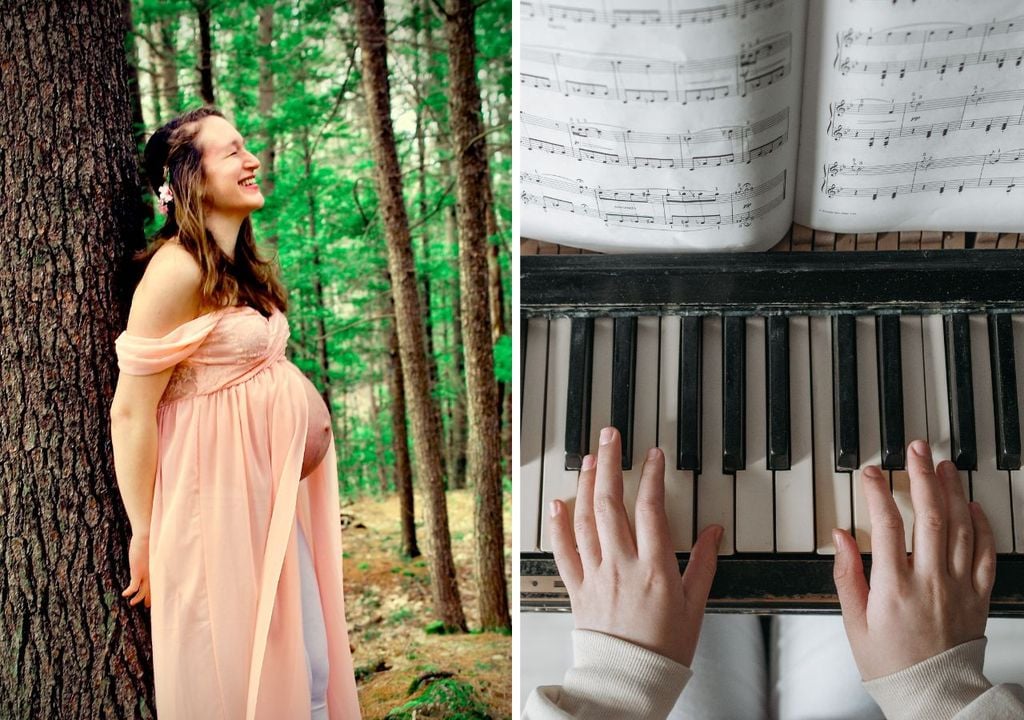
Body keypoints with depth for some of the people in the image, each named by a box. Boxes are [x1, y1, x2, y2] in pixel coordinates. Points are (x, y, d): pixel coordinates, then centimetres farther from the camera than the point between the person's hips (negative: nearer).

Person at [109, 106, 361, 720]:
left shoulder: (241, 261, 10)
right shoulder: (178, 268, -18)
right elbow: (131, 412, -17)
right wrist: (145, 535, -12)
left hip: (274, 486, 9)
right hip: (219, 494, -9)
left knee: (308, 666, 15)